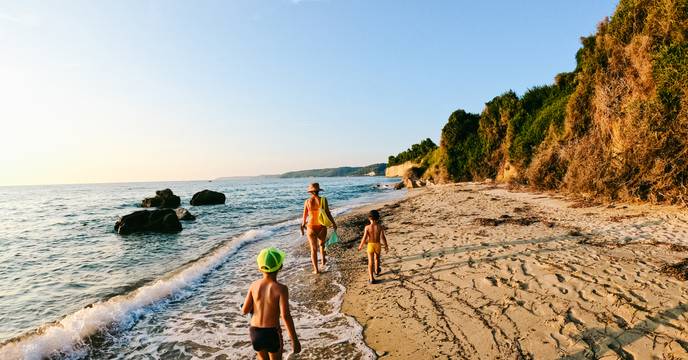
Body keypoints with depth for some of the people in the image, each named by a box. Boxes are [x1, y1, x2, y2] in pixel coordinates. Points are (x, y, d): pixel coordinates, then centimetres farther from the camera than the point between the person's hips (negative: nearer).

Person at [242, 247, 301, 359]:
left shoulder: (254, 285, -7)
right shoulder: (281, 289, -20)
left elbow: (244, 310, -2)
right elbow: (286, 316, -24)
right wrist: (295, 340, -16)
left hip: (255, 331, 4)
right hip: (272, 333, -4)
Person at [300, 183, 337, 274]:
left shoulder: (307, 201, -4)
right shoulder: (323, 200, -8)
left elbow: (305, 215, 3)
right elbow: (328, 213, -7)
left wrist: (303, 225, 19)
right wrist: (334, 223, 5)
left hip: (311, 226, 0)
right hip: (321, 226, 0)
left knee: (313, 248, 9)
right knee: (322, 244, 30)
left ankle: (316, 269, 10)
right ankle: (323, 260, 32)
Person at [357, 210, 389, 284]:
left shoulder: (367, 227, -15)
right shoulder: (379, 227, -12)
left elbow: (364, 238, -14)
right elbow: (383, 237, -10)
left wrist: (361, 246, 1)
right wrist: (386, 246, 2)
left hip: (370, 245, -2)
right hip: (377, 244, 2)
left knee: (370, 262, 2)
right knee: (377, 258, 28)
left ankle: (371, 278, -5)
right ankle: (377, 271, 51)